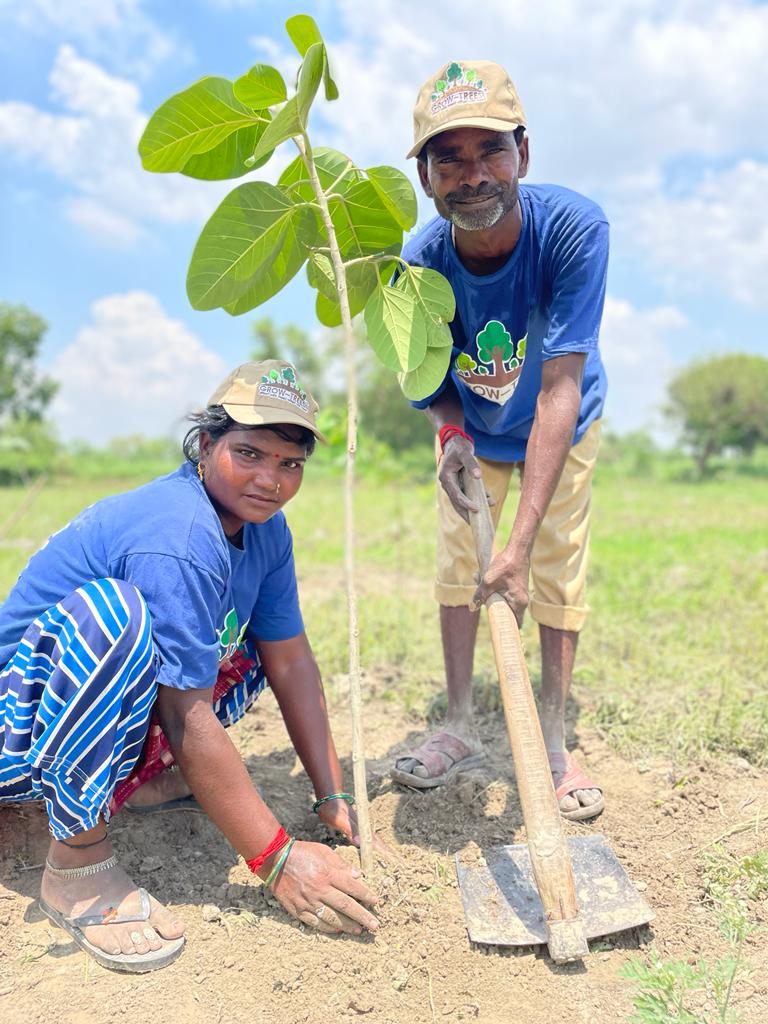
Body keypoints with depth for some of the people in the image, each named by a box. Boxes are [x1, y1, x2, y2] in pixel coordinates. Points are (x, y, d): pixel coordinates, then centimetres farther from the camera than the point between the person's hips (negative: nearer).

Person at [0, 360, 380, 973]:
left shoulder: (265, 529, -3)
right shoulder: (181, 542, -29)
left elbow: (291, 662, 1)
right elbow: (188, 722, -30)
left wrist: (332, 795, -1)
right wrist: (279, 860, -24)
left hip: (113, 718, 8)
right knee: (111, 609, -35)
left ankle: (141, 777, 8)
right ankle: (77, 866, -21)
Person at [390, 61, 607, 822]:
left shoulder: (574, 228, -35)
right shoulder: (422, 263, -26)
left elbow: (559, 390, -39)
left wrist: (522, 539, -44)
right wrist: (451, 433, -31)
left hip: (560, 426, -2)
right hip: (472, 429, 2)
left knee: (557, 572, -4)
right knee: (458, 564, 1)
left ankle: (552, 743, 11)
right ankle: (459, 729, 17)